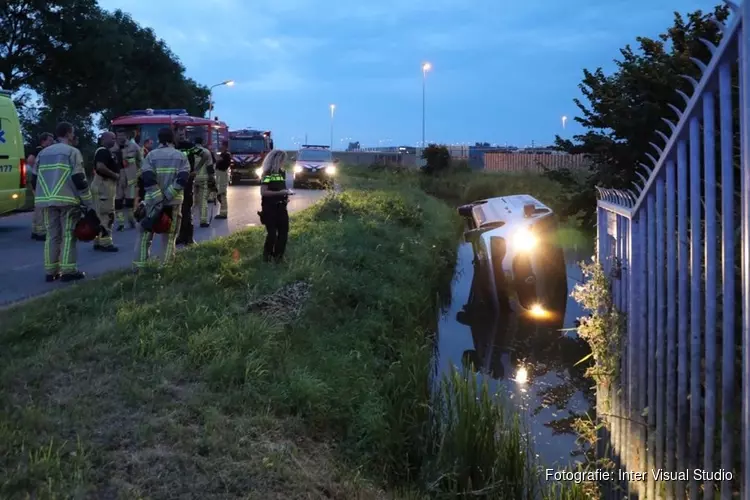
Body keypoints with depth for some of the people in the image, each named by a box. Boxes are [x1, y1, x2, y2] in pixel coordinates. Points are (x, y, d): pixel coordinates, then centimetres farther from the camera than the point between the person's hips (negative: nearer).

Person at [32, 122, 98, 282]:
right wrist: (89, 204, -6)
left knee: (52, 235, 10)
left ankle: (51, 271, 10)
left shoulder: (43, 153, 16)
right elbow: (79, 180, -9)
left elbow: (35, 180, 17)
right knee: (68, 234, -2)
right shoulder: (72, 152, -3)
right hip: (67, 200, -6)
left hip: (47, 201, 6)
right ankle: (68, 270, -4)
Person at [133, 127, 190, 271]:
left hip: (153, 201, -1)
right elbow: (183, 179, -10)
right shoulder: (181, 156, 4)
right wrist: (167, 196, -13)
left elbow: (147, 180, -11)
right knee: (169, 236, 10)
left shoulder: (151, 155, 1)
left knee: (145, 235, 7)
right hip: (174, 202, 1)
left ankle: (139, 267, 4)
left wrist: (159, 200, -14)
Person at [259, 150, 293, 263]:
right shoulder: (267, 174, -10)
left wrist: (286, 194, 5)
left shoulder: (282, 173, 12)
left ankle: (278, 256, 17)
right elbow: (263, 192, -18)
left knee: (284, 231, 5)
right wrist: (280, 192, -24)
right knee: (272, 233, -8)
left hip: (281, 207, 7)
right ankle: (267, 256, 9)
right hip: (269, 208, -7)